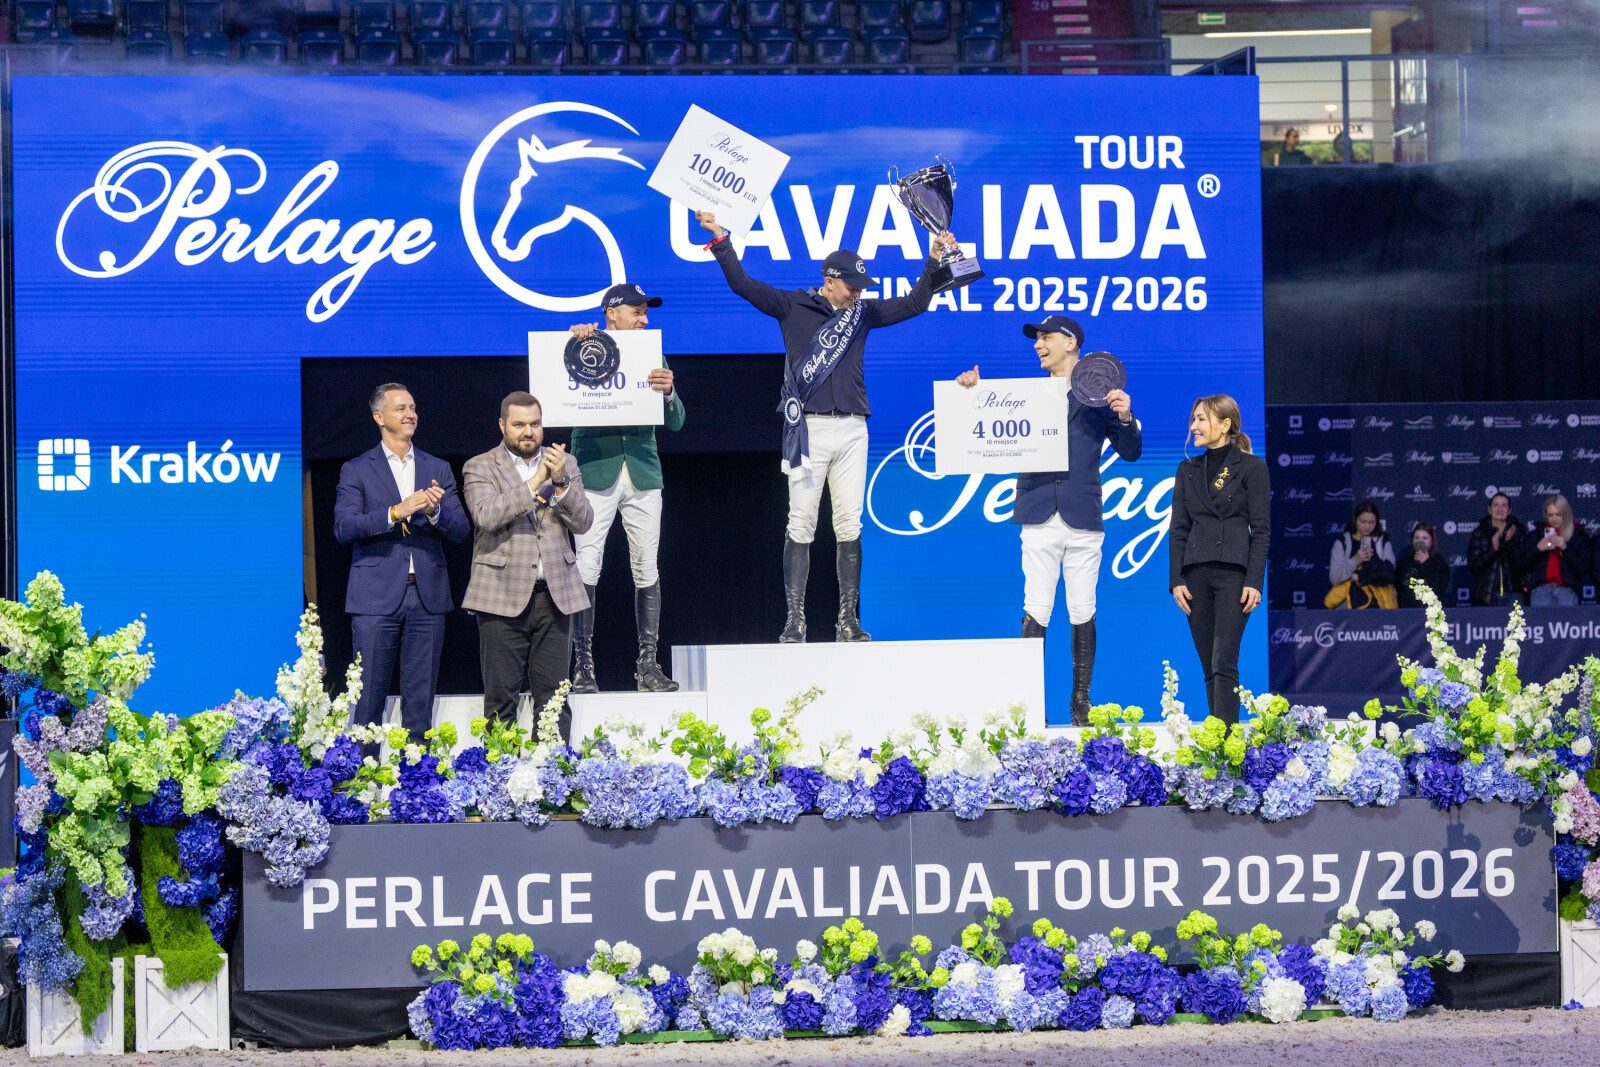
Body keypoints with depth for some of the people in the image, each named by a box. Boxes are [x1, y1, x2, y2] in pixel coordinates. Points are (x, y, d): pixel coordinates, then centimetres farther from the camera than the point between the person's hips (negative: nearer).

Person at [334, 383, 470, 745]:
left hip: (427, 596, 3)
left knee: (421, 699, 5)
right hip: (376, 596, -3)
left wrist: (435, 511, -13)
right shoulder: (356, 470, 5)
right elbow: (343, 528, -8)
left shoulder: (438, 469, 14)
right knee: (368, 698, -3)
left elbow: (460, 531, 8)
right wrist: (396, 512, -19)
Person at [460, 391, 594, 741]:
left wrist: (561, 482, -12)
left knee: (553, 697, 3)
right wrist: (536, 481, -17)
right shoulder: (480, 468, 3)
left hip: (554, 594, 3)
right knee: (501, 697, 0)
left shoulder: (565, 464, 12)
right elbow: (487, 515, -15)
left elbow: (583, 522, 4)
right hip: (503, 594, -3)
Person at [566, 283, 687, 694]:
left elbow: (676, 422, 9)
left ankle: (648, 664, 7)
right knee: (587, 567, -8)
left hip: (642, 471, 3)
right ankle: (583, 665, -3)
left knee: (647, 568, 2)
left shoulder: (652, 357, 14)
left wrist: (668, 391, -12)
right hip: (596, 471, -3)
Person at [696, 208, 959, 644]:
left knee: (849, 526, 2)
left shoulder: (862, 313, 15)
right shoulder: (793, 307, 5)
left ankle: (848, 621, 5)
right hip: (808, 428, -3)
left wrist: (934, 263, 11)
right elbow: (743, 284, 1)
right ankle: (794, 620, -3)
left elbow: (913, 304, 20)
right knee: (801, 525, -4)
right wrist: (721, 239, -6)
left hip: (852, 430, 3)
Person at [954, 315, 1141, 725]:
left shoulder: (1100, 396, 10)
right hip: (1039, 517, 1)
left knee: (1083, 614, 2)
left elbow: (1130, 452, 10)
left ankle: (1081, 704, 8)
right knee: (1036, 611, -5)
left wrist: (1125, 418, -8)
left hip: (1082, 518, -1)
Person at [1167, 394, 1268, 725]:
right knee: (1209, 668, 6)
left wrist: (1255, 581, -11)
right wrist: (1176, 580, 2)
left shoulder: (1252, 467, 0)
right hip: (1196, 574, 5)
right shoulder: (1188, 470, 13)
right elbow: (1179, 528, 12)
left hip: (1233, 573, -5)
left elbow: (1261, 530, -2)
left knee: (1224, 663, -14)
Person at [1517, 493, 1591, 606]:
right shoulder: (1537, 532, 14)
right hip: (1541, 587, 1)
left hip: (1567, 588, -1)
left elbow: (1583, 568, 2)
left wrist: (1565, 547, -10)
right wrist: (1538, 548, -6)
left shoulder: (1579, 534, 10)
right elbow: (1523, 564, 11)